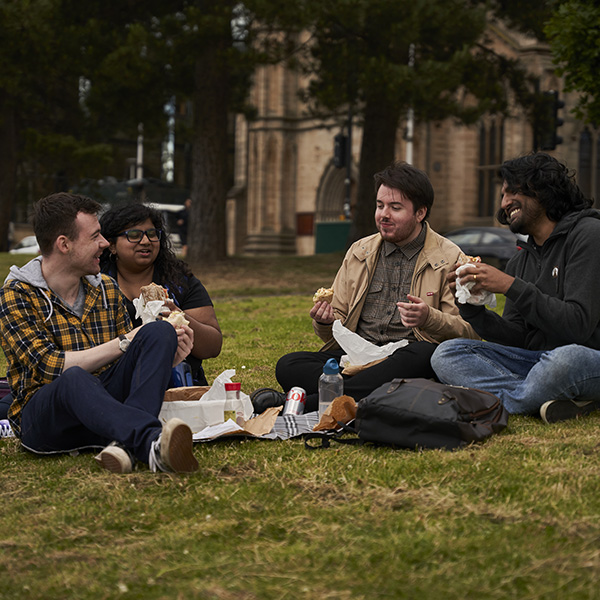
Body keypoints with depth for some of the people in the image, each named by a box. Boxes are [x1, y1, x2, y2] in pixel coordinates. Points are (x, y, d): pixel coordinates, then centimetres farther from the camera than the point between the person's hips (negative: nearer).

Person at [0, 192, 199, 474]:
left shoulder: (106, 289, 15)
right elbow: (50, 367, -15)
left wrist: (165, 354, -5)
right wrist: (125, 342, -13)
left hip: (105, 402, 5)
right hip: (43, 416, -5)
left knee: (159, 332, -17)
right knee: (75, 379, -39)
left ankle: (126, 443, -39)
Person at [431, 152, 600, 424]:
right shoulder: (519, 262, 17)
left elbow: (577, 325, -17)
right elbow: (517, 338, 7)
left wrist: (511, 287, -19)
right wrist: (471, 305, -7)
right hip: (536, 360, 7)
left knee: (566, 358, -43)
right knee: (446, 355, -11)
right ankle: (549, 401, -27)